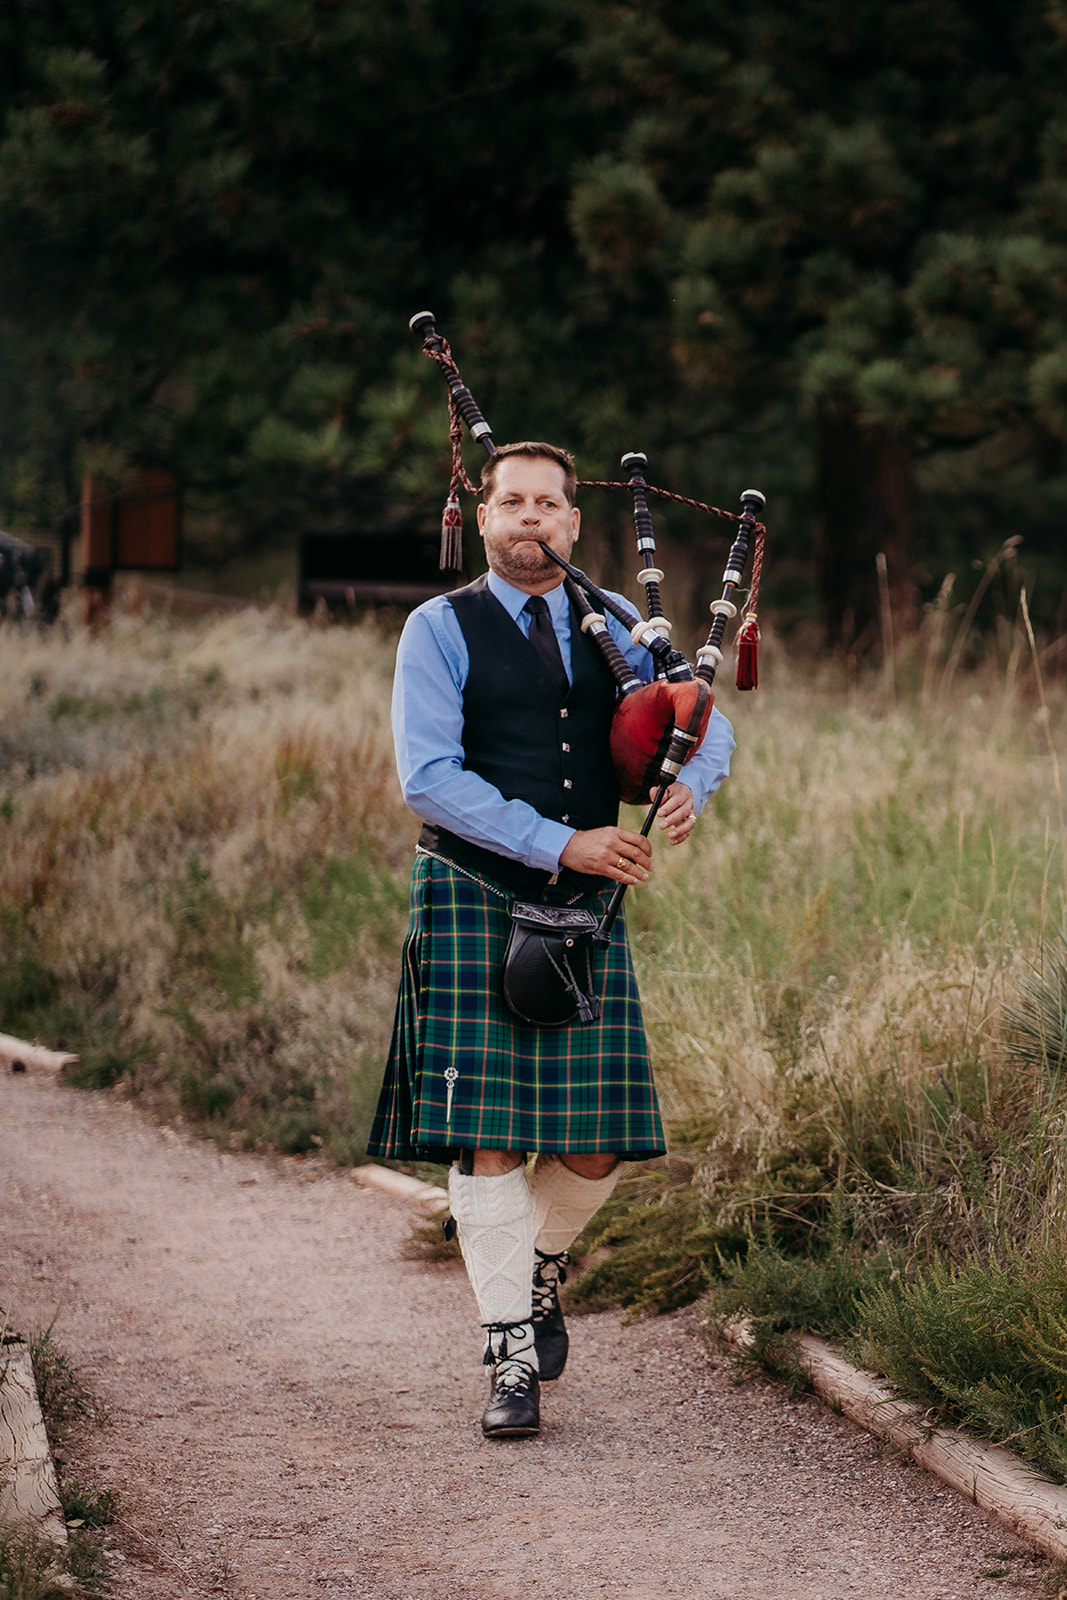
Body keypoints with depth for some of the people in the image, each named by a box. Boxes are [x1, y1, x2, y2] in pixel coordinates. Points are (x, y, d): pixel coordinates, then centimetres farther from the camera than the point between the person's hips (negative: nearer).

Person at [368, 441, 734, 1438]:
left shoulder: (613, 628, 13)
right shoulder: (439, 631, -1)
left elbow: (707, 724, 19)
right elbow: (428, 777, -11)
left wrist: (691, 785, -6)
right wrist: (561, 843, -17)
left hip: (586, 909, 4)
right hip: (472, 900, -4)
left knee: (596, 1146, 1)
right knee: (486, 1139, -7)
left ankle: (539, 1266, 32)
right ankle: (512, 1358, 0)